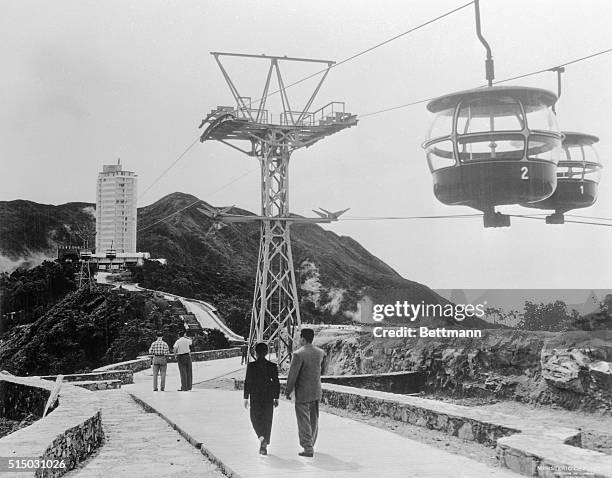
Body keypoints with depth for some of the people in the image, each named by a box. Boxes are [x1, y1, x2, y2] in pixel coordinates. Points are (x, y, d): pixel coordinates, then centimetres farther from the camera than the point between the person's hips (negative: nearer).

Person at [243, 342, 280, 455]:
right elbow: (276, 383, 0)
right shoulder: (273, 366, -3)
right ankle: (264, 446, 10)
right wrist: (276, 398, 9)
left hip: (255, 397, -2)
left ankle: (261, 437, -14)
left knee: (255, 419, 12)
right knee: (267, 421, 9)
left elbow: (247, 382, -6)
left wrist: (246, 398, 1)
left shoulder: (251, 366, -8)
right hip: (269, 398, 2)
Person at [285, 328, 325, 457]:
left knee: (304, 421, 1)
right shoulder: (320, 353, 2)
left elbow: (292, 375, -16)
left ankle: (308, 448, 1)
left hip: (303, 393, -6)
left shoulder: (298, 354, -18)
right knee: (313, 420, 17)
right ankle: (310, 445, 27)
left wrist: (288, 391, -5)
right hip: (316, 391, 6)